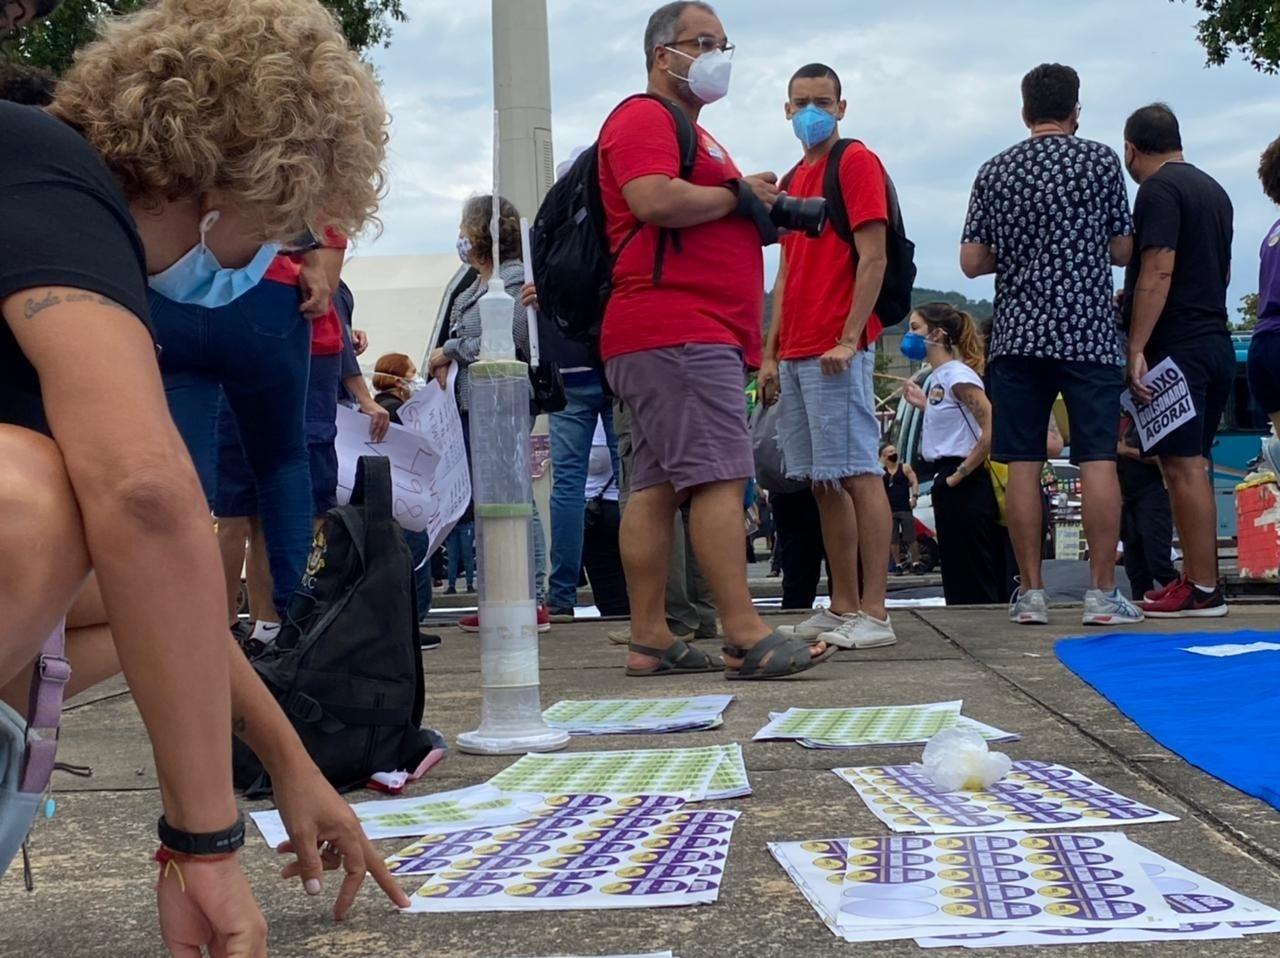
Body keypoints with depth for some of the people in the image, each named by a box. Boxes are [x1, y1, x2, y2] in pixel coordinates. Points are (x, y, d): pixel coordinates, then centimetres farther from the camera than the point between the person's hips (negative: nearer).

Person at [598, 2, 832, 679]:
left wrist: (759, 205, 13)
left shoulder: (689, 131, 30)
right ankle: (746, 638, -16)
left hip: (698, 335, 10)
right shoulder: (644, 119, -4)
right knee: (719, 477, -14)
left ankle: (650, 640, 6)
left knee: (658, 485, 6)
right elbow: (655, 201, -22)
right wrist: (738, 193, -8)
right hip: (676, 332, -10)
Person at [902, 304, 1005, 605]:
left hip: (966, 487, -10)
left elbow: (993, 430, -21)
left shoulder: (959, 375, -12)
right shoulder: (935, 378, 15)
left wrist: (961, 473, -18)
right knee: (958, 583, 13)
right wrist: (924, 404, 12)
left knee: (975, 590, -5)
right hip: (947, 483, 10)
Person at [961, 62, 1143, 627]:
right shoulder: (1100, 161, 0)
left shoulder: (995, 171, 6)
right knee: (1098, 460, -1)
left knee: (1023, 464, 3)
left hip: (1017, 335, 3)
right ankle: (1102, 593, -2)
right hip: (1088, 332, -2)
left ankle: (1030, 593, 4)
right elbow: (1122, 250, 4)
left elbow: (971, 262, 4)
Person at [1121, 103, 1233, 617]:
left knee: (1184, 466, -7)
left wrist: (1136, 349, -21)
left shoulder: (1158, 190, -9)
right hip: (1216, 341, 9)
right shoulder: (1213, 189, 18)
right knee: (1189, 465, 12)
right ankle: (1194, 576, 15)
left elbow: (1157, 273, -19)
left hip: (1177, 347, -9)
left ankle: (1203, 590, -7)